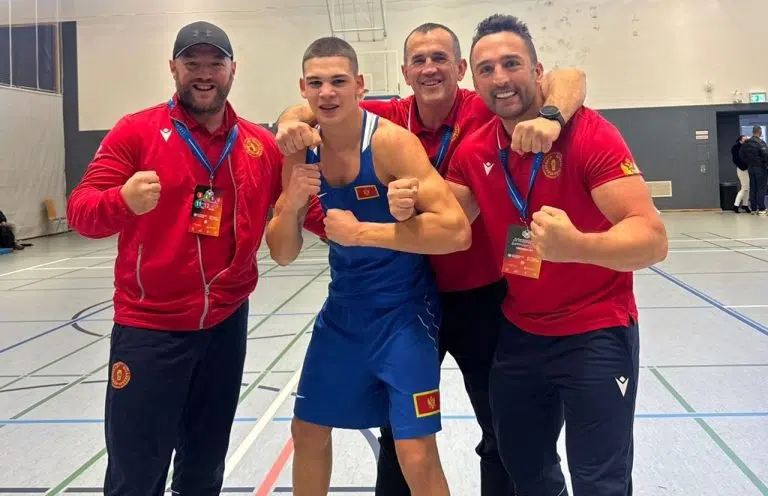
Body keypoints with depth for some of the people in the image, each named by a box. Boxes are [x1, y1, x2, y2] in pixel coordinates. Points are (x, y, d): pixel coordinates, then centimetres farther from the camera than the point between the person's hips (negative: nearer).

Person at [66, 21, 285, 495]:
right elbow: (81, 211, -13)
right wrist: (123, 200, -34)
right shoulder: (137, 131, -6)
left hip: (227, 324, 4)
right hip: (149, 327, -3)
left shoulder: (262, 144, 3)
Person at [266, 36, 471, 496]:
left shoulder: (392, 141, -19)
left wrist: (361, 232, -27)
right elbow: (283, 255, 3)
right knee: (308, 430, 19)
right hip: (343, 309, 6)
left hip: (402, 311, -6)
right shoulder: (301, 152, -1)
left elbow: (457, 231, -29)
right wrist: (291, 204, -17)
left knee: (417, 456, -7)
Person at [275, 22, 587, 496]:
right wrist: (292, 122, -27)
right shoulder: (387, 120, -7)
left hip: (481, 296, -2)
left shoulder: (488, 112, -14)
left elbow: (569, 78, -22)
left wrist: (551, 115, -43)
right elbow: (308, 112, -4)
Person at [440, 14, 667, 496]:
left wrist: (578, 245, -45)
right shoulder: (472, 152, -2)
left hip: (596, 334, -5)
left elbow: (652, 240, -26)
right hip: (519, 333, 5)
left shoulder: (589, 134, -19)